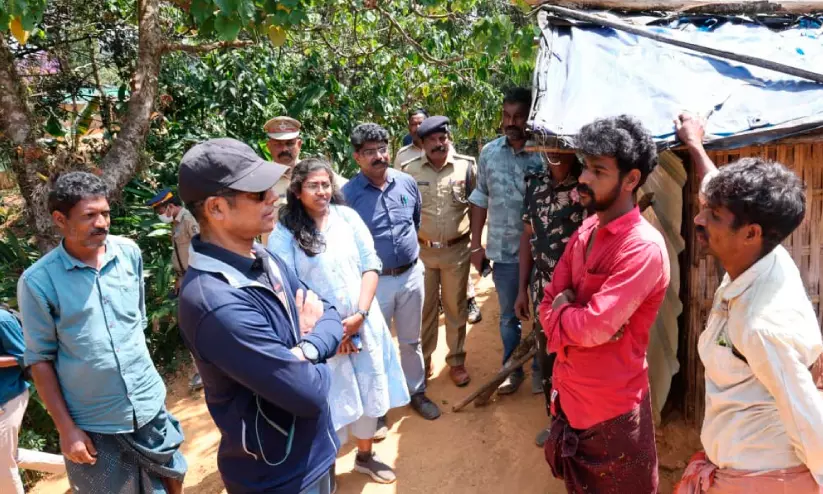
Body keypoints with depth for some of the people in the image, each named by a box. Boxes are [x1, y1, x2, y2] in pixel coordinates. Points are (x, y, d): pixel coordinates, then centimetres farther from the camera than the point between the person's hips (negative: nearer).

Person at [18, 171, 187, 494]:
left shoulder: (130, 252, -3)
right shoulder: (38, 282, -14)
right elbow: (39, 358, -8)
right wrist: (66, 428, -8)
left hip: (150, 407, 3)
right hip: (93, 425, -3)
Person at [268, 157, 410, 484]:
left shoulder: (347, 216, 0)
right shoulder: (284, 234, -9)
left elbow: (370, 265, -2)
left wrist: (360, 315, -13)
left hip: (362, 324, 4)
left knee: (369, 392, 17)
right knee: (330, 401, 6)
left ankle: (365, 456, 40)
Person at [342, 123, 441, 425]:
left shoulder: (407, 182, -2)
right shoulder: (348, 194, -15)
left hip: (411, 274, 4)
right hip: (374, 281, -3)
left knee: (411, 341, 20)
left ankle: (417, 392, 40)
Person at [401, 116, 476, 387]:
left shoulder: (467, 166, -5)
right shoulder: (410, 170, -3)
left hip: (457, 250, 0)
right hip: (421, 251, 1)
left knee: (456, 307, 12)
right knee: (424, 308, 13)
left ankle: (456, 361, 28)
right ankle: (423, 359, 31)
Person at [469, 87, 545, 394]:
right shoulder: (489, 152, 0)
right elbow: (480, 199, 7)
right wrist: (476, 244, 6)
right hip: (503, 250, 3)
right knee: (508, 316, 18)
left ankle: (541, 369, 36)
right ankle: (512, 369, 36)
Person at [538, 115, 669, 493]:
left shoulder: (643, 248, -24)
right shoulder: (586, 231, 2)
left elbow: (593, 327, -29)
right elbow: (550, 306, 4)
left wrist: (561, 311, -10)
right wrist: (578, 320, -17)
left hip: (611, 408, -7)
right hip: (569, 395, 7)